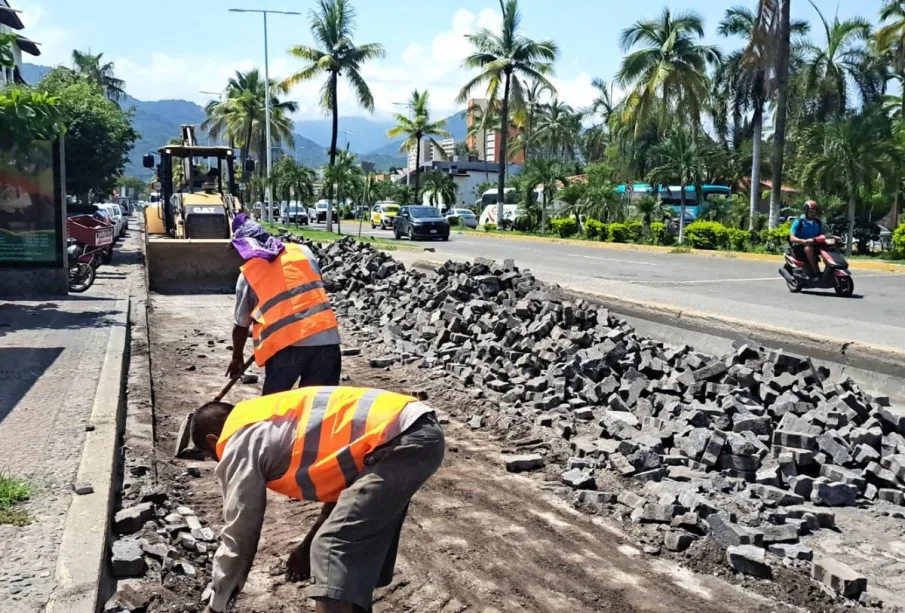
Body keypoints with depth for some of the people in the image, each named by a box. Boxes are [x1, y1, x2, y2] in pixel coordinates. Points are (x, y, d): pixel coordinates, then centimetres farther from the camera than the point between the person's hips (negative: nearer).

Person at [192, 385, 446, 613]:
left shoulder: (239, 445, 3)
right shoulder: (273, 419, 28)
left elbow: (239, 536, 9)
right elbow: (338, 476, 31)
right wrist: (309, 545, 35)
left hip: (402, 443, -10)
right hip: (421, 431, 10)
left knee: (332, 550, -9)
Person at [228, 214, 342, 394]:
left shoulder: (248, 273, 8)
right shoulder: (302, 251, 14)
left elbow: (241, 324, 17)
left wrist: (237, 358, 31)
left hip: (286, 342, -2)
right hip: (326, 336, 3)